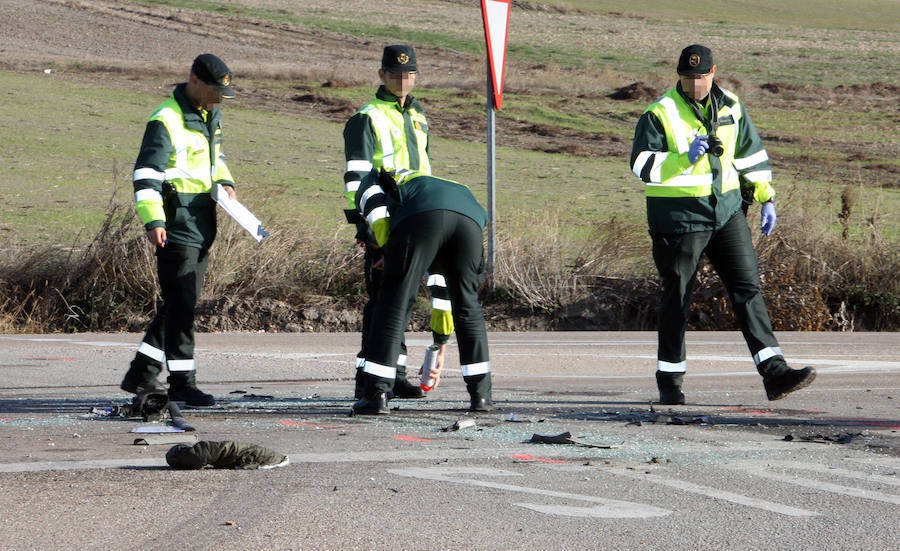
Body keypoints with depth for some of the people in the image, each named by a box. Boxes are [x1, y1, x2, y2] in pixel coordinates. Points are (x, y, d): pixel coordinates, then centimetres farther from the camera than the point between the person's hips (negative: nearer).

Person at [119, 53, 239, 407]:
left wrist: (225, 182, 15)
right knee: (181, 304, -7)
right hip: (176, 224, -9)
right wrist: (153, 221, -29)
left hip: (202, 225, 9)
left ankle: (140, 375, 19)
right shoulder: (166, 120, -15)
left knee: (183, 304, 12)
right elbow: (146, 172, -20)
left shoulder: (211, 116, 14)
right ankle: (181, 383, -2)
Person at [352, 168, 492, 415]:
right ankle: (481, 394, 20)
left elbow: (376, 217, 8)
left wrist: (391, 253, 19)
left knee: (393, 303, 4)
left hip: (422, 216, -5)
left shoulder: (371, 184, 38)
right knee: (467, 305, 21)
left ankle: (376, 395, 2)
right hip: (471, 217, 5)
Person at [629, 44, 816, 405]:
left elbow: (751, 155, 19)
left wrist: (765, 198, 14)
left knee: (748, 287, -5)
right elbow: (641, 165, -12)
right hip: (678, 218, -4)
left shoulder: (730, 108, 8)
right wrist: (685, 159, -24)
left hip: (726, 213, 4)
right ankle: (669, 381, 15)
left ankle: (774, 373, -10)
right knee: (677, 300, 2)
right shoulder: (660, 114, -6)